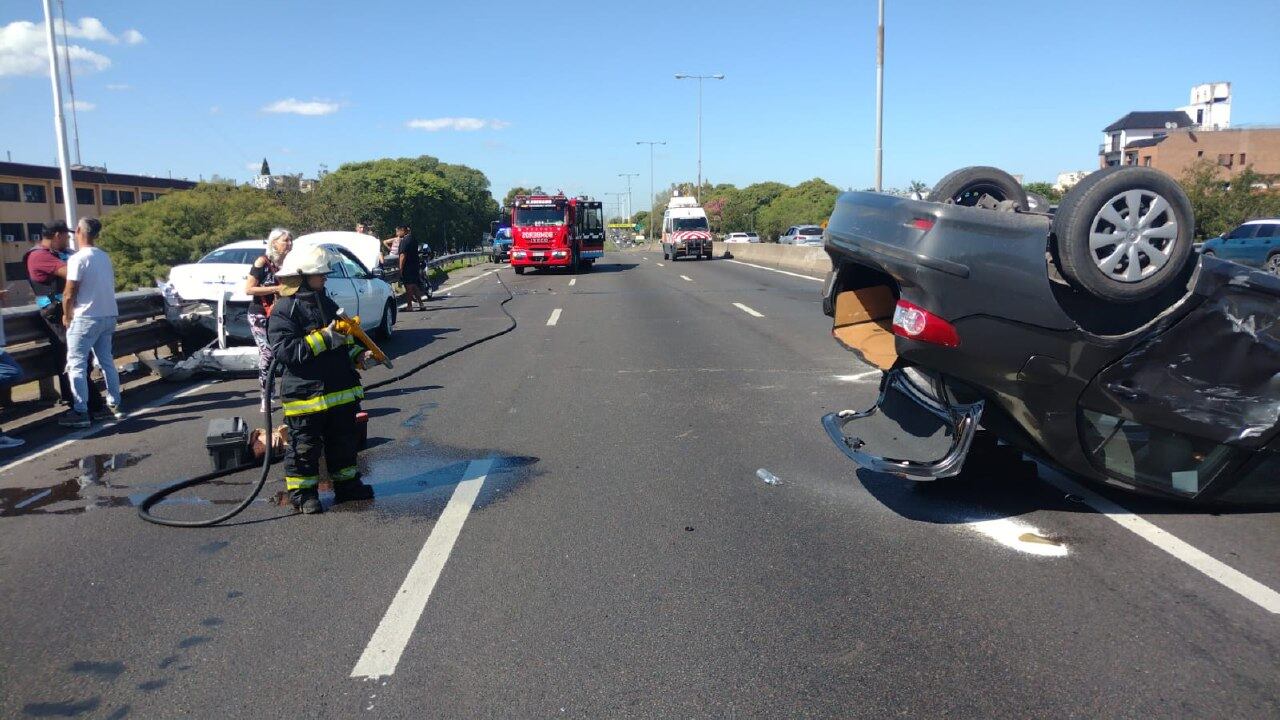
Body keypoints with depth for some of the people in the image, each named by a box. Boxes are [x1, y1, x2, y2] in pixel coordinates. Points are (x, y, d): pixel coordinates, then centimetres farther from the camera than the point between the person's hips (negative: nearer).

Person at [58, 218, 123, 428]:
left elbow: (69, 294, -14)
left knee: (77, 365, -2)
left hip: (86, 318, -7)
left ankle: (80, 412, -5)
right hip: (108, 315, 7)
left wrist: (66, 315, 2)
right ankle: (115, 404, 19)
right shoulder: (105, 257, 8)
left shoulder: (78, 259, -13)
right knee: (107, 361, 15)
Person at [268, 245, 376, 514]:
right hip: (305, 395, -7)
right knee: (305, 446, 4)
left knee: (344, 441, 17)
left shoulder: (326, 304, 13)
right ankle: (302, 492, 18)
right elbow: (284, 351, -23)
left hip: (341, 391, 8)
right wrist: (324, 338, -26)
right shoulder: (283, 311, -12)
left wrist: (359, 356, 6)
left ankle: (347, 484, 31)